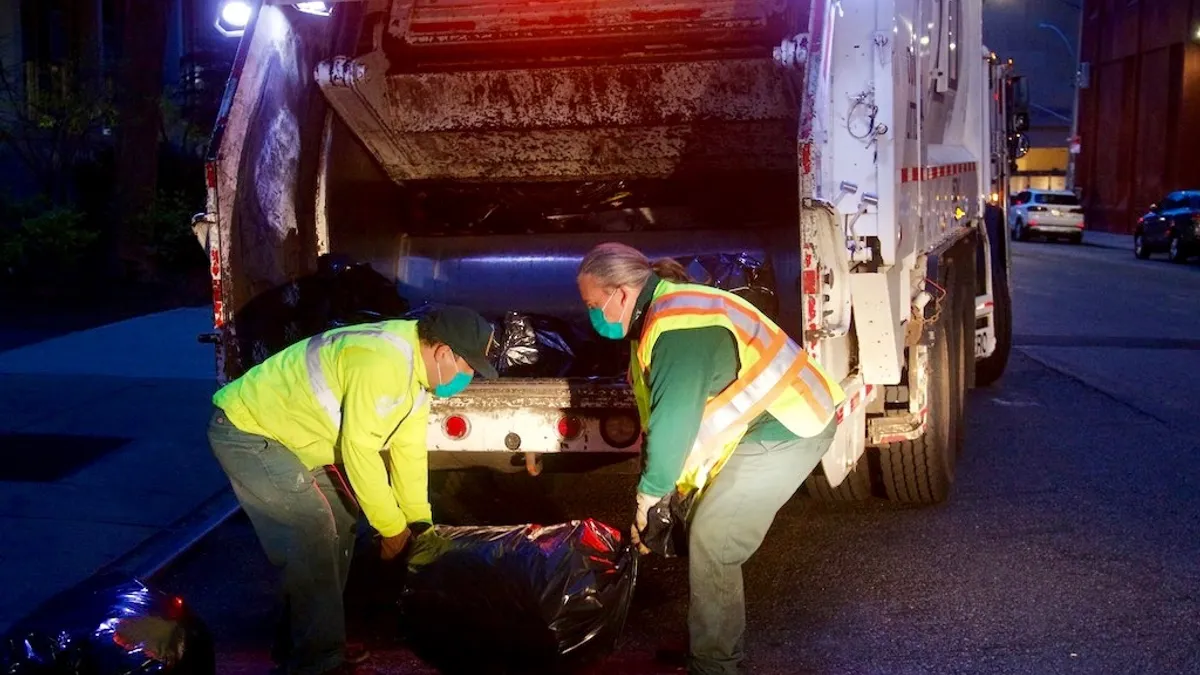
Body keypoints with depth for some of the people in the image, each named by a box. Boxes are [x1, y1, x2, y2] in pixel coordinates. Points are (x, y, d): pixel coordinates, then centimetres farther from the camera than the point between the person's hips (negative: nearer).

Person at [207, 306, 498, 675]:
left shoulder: (417, 365, 1)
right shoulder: (384, 363, -31)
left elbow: (408, 448, 7)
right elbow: (359, 450, -29)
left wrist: (419, 521, 6)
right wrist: (393, 526, -19)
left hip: (286, 433, 11)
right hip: (246, 429, -11)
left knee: (338, 524, 13)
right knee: (312, 532, -14)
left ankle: (299, 645, 22)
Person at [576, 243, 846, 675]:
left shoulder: (676, 325, -24)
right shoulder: (664, 314, 10)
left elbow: (673, 420, -26)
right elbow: (663, 413, 13)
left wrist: (649, 495, -15)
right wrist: (659, 488, 9)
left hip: (785, 430, -10)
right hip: (766, 421, 10)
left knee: (712, 544, -9)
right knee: (705, 534, 13)